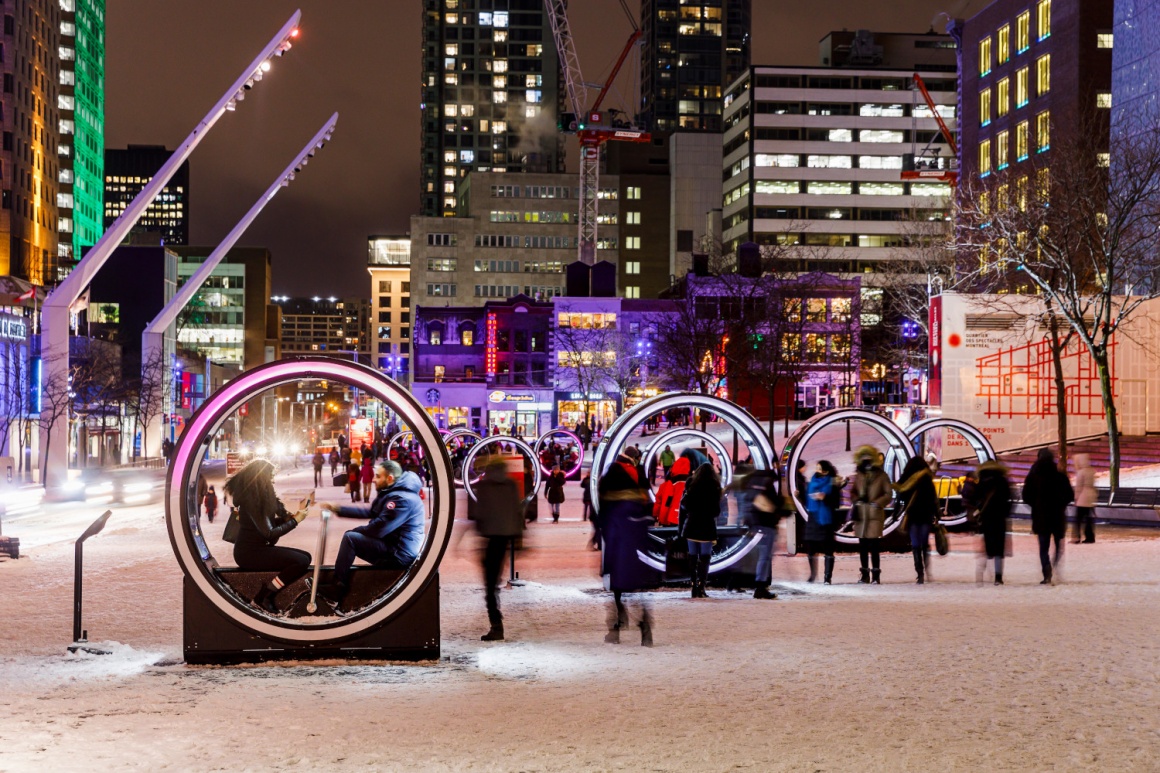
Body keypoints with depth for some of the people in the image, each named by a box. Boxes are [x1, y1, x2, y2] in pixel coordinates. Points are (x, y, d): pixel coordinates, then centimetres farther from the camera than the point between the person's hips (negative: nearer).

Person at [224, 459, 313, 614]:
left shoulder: (262, 496, 11)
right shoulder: (251, 499, -18)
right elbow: (269, 533, -20)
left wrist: (296, 514, 1)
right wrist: (295, 520, -12)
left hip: (259, 548, 10)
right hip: (249, 552, -10)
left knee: (305, 556, 5)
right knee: (301, 562, -21)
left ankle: (269, 592, 0)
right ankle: (264, 595, -10)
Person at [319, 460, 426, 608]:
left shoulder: (402, 499, -22)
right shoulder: (392, 492, 12)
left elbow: (378, 529, -24)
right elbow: (369, 511, 19)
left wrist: (355, 530, -5)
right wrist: (338, 509, 14)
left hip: (399, 554, -11)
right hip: (393, 545, 11)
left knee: (350, 538, -16)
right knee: (353, 536, 19)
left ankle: (337, 589, -8)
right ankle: (338, 587, 14)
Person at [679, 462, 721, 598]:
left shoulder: (690, 485, 3)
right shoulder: (714, 487, -5)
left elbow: (683, 505, 3)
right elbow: (716, 510, -6)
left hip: (691, 525, 3)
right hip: (707, 526, -3)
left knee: (693, 557, 8)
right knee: (705, 557, 0)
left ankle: (694, 587, 6)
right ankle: (701, 588, -9)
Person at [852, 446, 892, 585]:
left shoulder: (881, 475, 1)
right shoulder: (858, 476, 13)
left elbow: (888, 494, 1)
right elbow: (854, 492, 20)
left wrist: (877, 503, -11)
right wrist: (857, 500, 0)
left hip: (875, 515, -4)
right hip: (861, 514, 4)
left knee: (874, 546, -8)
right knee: (862, 546, 7)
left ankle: (876, 575, -3)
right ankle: (865, 574, 16)